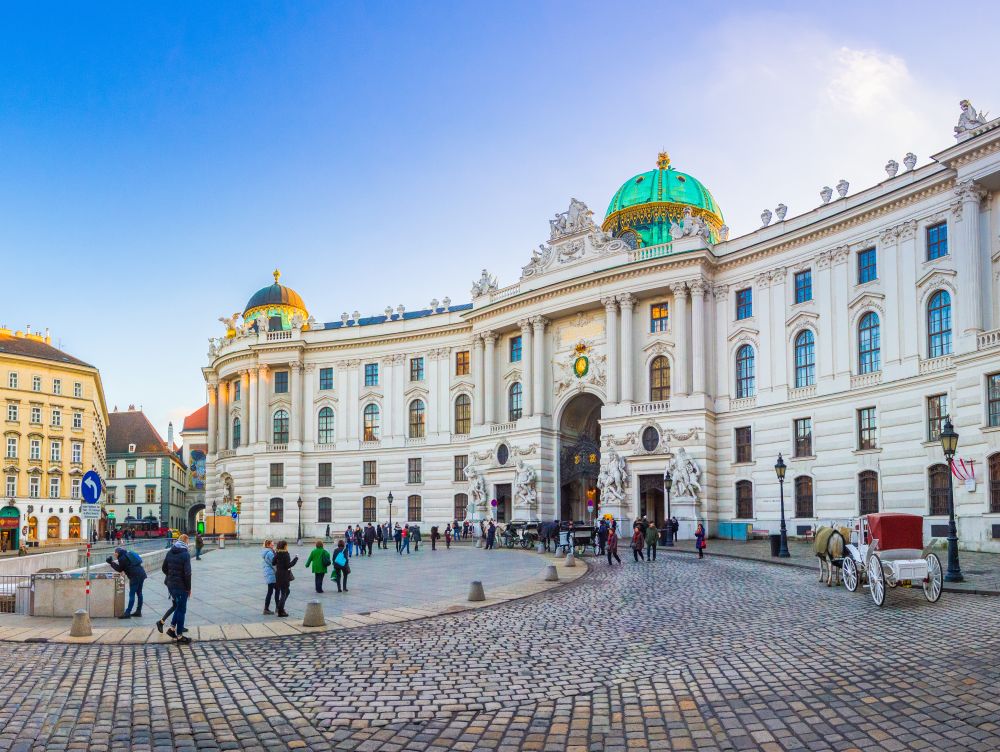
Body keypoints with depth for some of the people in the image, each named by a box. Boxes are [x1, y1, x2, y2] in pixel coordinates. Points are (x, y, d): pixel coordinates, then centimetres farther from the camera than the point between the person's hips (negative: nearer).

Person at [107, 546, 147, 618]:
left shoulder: (122, 558, -7)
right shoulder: (129, 554, 19)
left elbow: (119, 569, 3)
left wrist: (112, 563, 12)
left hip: (135, 576, -9)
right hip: (141, 574, 9)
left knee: (132, 595, -6)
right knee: (139, 593, 13)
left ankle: (127, 613, -5)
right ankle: (138, 611, 20)